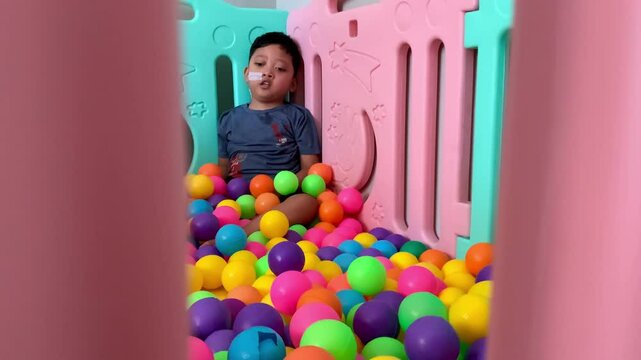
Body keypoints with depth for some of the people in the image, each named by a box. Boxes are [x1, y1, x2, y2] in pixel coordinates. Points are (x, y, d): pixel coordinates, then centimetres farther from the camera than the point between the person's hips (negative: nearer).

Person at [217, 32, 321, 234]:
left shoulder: (298, 116, 10)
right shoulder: (229, 119, 19)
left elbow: (310, 168, 4)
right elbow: (223, 168, 19)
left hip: (281, 200, -2)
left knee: (308, 202, -35)